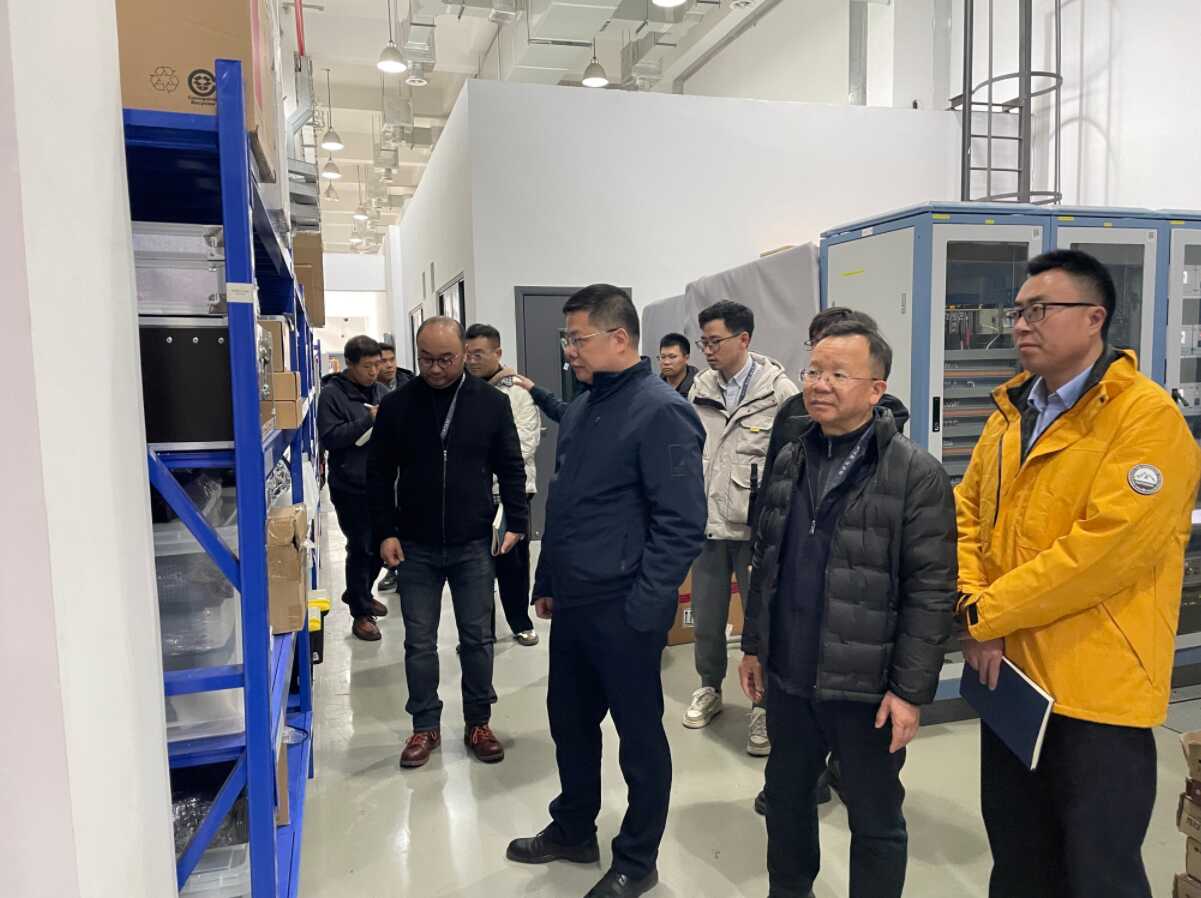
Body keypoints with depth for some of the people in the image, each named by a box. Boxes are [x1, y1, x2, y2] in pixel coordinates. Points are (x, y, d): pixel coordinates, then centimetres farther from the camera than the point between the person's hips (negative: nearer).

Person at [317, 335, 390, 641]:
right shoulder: (332, 394, -9)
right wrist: (368, 419, -23)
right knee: (361, 548, 2)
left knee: (380, 545, 16)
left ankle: (358, 593, 40)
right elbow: (329, 438, -17)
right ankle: (360, 613, 18)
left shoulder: (380, 391, 9)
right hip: (350, 487, -6)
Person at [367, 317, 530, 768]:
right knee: (419, 642, 9)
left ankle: (478, 723, 26)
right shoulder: (396, 405, -2)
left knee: (477, 638, 9)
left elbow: (510, 468, 2)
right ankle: (425, 726, 25)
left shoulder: (491, 402, -3)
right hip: (414, 547, 1)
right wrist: (385, 532, -5)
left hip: (473, 545, 0)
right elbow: (379, 474, 2)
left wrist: (516, 522, -6)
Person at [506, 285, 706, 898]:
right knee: (569, 722, 21)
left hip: (624, 613, -8)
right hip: (572, 606, 8)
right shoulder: (580, 410, 11)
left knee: (640, 736, 10)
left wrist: (641, 608, -19)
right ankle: (573, 830, 42)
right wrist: (546, 583, 18)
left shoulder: (661, 412, -16)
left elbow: (681, 525, -19)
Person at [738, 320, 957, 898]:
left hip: (866, 685, -5)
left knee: (875, 822, 13)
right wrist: (754, 645, 13)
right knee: (785, 796, 23)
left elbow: (931, 592, -14)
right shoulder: (788, 461, 5)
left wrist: (910, 690, -14)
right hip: (786, 675, 6)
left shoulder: (916, 474, -13)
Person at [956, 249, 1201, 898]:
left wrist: (985, 612, -18)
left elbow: (1107, 545, -24)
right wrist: (972, 607, -7)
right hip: (1011, 672, 7)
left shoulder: (1148, 416, -14)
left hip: (1097, 688, -7)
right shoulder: (1010, 412, 9)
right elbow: (968, 514, 10)